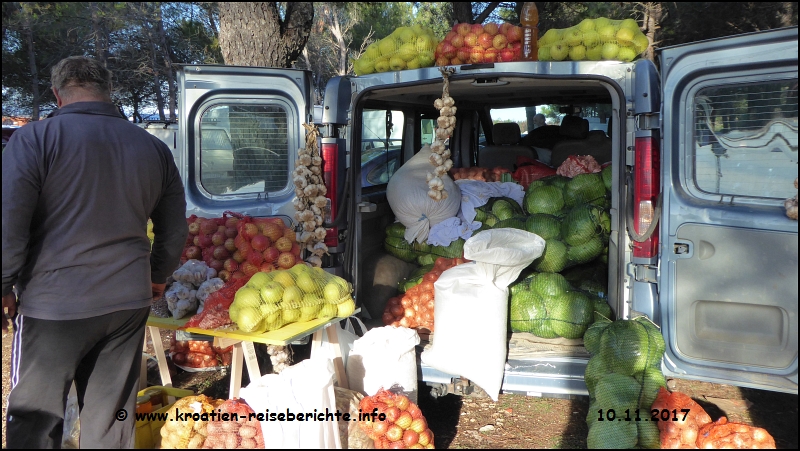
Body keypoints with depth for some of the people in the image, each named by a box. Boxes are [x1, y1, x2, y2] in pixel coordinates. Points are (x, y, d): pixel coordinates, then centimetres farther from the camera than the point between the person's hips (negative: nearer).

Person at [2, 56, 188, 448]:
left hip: (54, 306, -4)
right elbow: (175, 230, 13)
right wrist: (157, 277, 27)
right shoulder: (154, 148, 6)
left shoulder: (35, 138, -8)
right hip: (129, 302, 4)